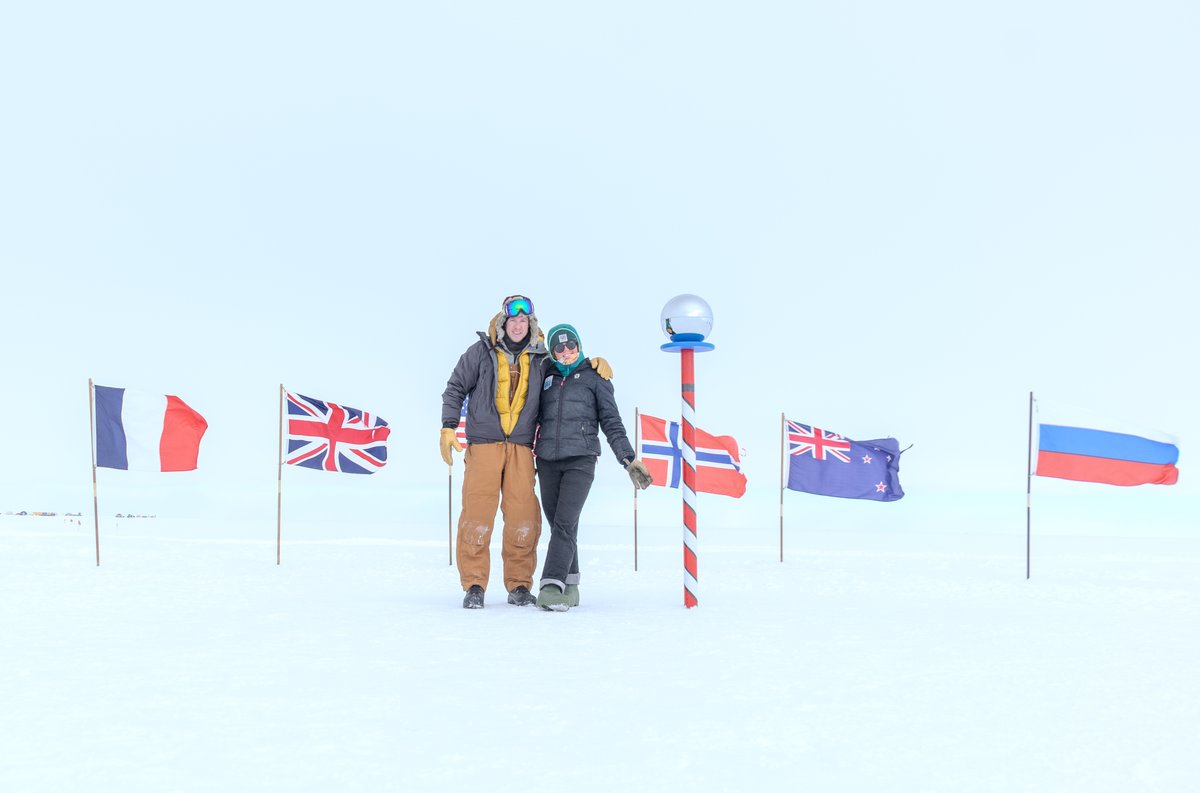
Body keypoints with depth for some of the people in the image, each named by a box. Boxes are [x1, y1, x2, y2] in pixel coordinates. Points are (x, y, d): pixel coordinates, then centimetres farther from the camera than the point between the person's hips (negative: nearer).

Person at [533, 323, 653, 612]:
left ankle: (553, 586, -21)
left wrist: (629, 459, -2)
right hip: (548, 461, 4)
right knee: (557, 524, 3)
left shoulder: (594, 377, 7)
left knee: (565, 523, -16)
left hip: (581, 460, -4)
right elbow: (535, 415, 23)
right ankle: (570, 586, 11)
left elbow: (611, 422, 5)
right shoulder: (547, 374, 15)